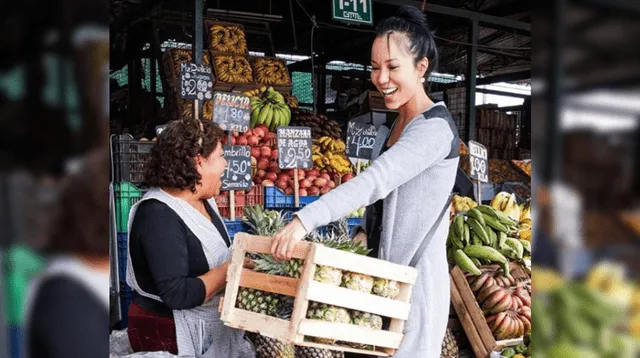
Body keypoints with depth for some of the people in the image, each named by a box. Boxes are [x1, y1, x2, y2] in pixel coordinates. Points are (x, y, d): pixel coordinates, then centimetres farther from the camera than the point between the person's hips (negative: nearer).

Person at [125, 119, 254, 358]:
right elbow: (178, 294, -30)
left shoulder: (200, 199, 2)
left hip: (210, 324, 9)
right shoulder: (159, 216, -25)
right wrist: (230, 269, -21)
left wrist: (241, 260, -8)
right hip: (169, 332, -9)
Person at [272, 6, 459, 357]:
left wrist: (305, 220, -39)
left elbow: (375, 181, -32)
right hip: (387, 269, 9)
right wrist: (366, 232, 5)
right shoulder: (401, 123, 10)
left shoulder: (434, 129, -19)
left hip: (415, 275, -9)